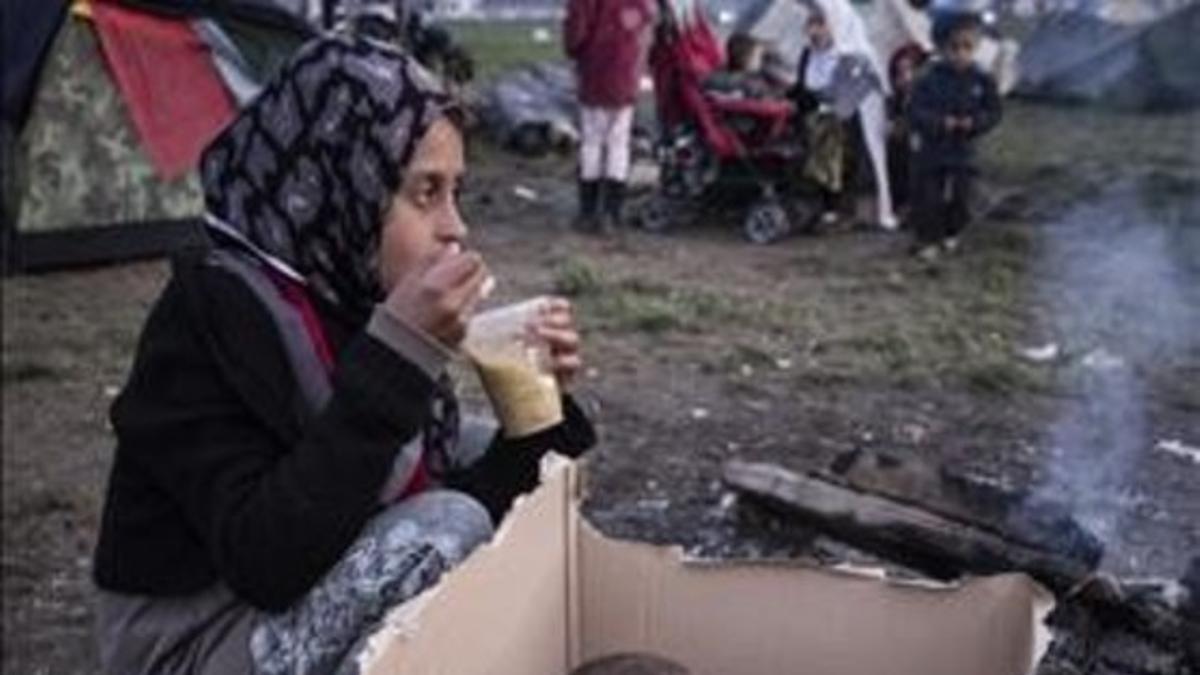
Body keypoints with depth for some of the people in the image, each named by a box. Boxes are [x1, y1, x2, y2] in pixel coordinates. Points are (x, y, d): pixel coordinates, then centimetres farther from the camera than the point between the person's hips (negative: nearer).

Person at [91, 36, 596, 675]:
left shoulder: (353, 294, -2)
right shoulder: (211, 311, -23)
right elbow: (265, 559, -33)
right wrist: (398, 352, -34)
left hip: (313, 598, 8)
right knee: (452, 526, -26)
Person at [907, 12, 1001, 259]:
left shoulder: (981, 81, -5)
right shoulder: (929, 79, -12)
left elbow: (993, 113, 0)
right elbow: (916, 112, -12)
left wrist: (974, 123, -20)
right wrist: (940, 123, -26)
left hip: (962, 152, 2)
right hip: (930, 150, -2)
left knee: (959, 199, 12)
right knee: (928, 199, 1)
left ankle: (950, 234, 35)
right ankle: (927, 239, 17)